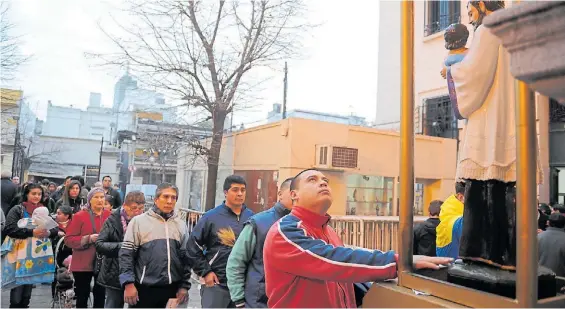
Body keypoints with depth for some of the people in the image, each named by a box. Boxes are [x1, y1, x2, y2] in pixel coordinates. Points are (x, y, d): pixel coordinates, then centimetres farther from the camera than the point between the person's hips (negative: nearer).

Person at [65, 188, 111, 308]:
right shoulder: (79, 216, -4)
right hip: (83, 264, -2)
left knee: (100, 296, 12)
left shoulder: (110, 215, 2)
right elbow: (69, 239, -7)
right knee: (82, 297, 8)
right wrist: (88, 239, -19)